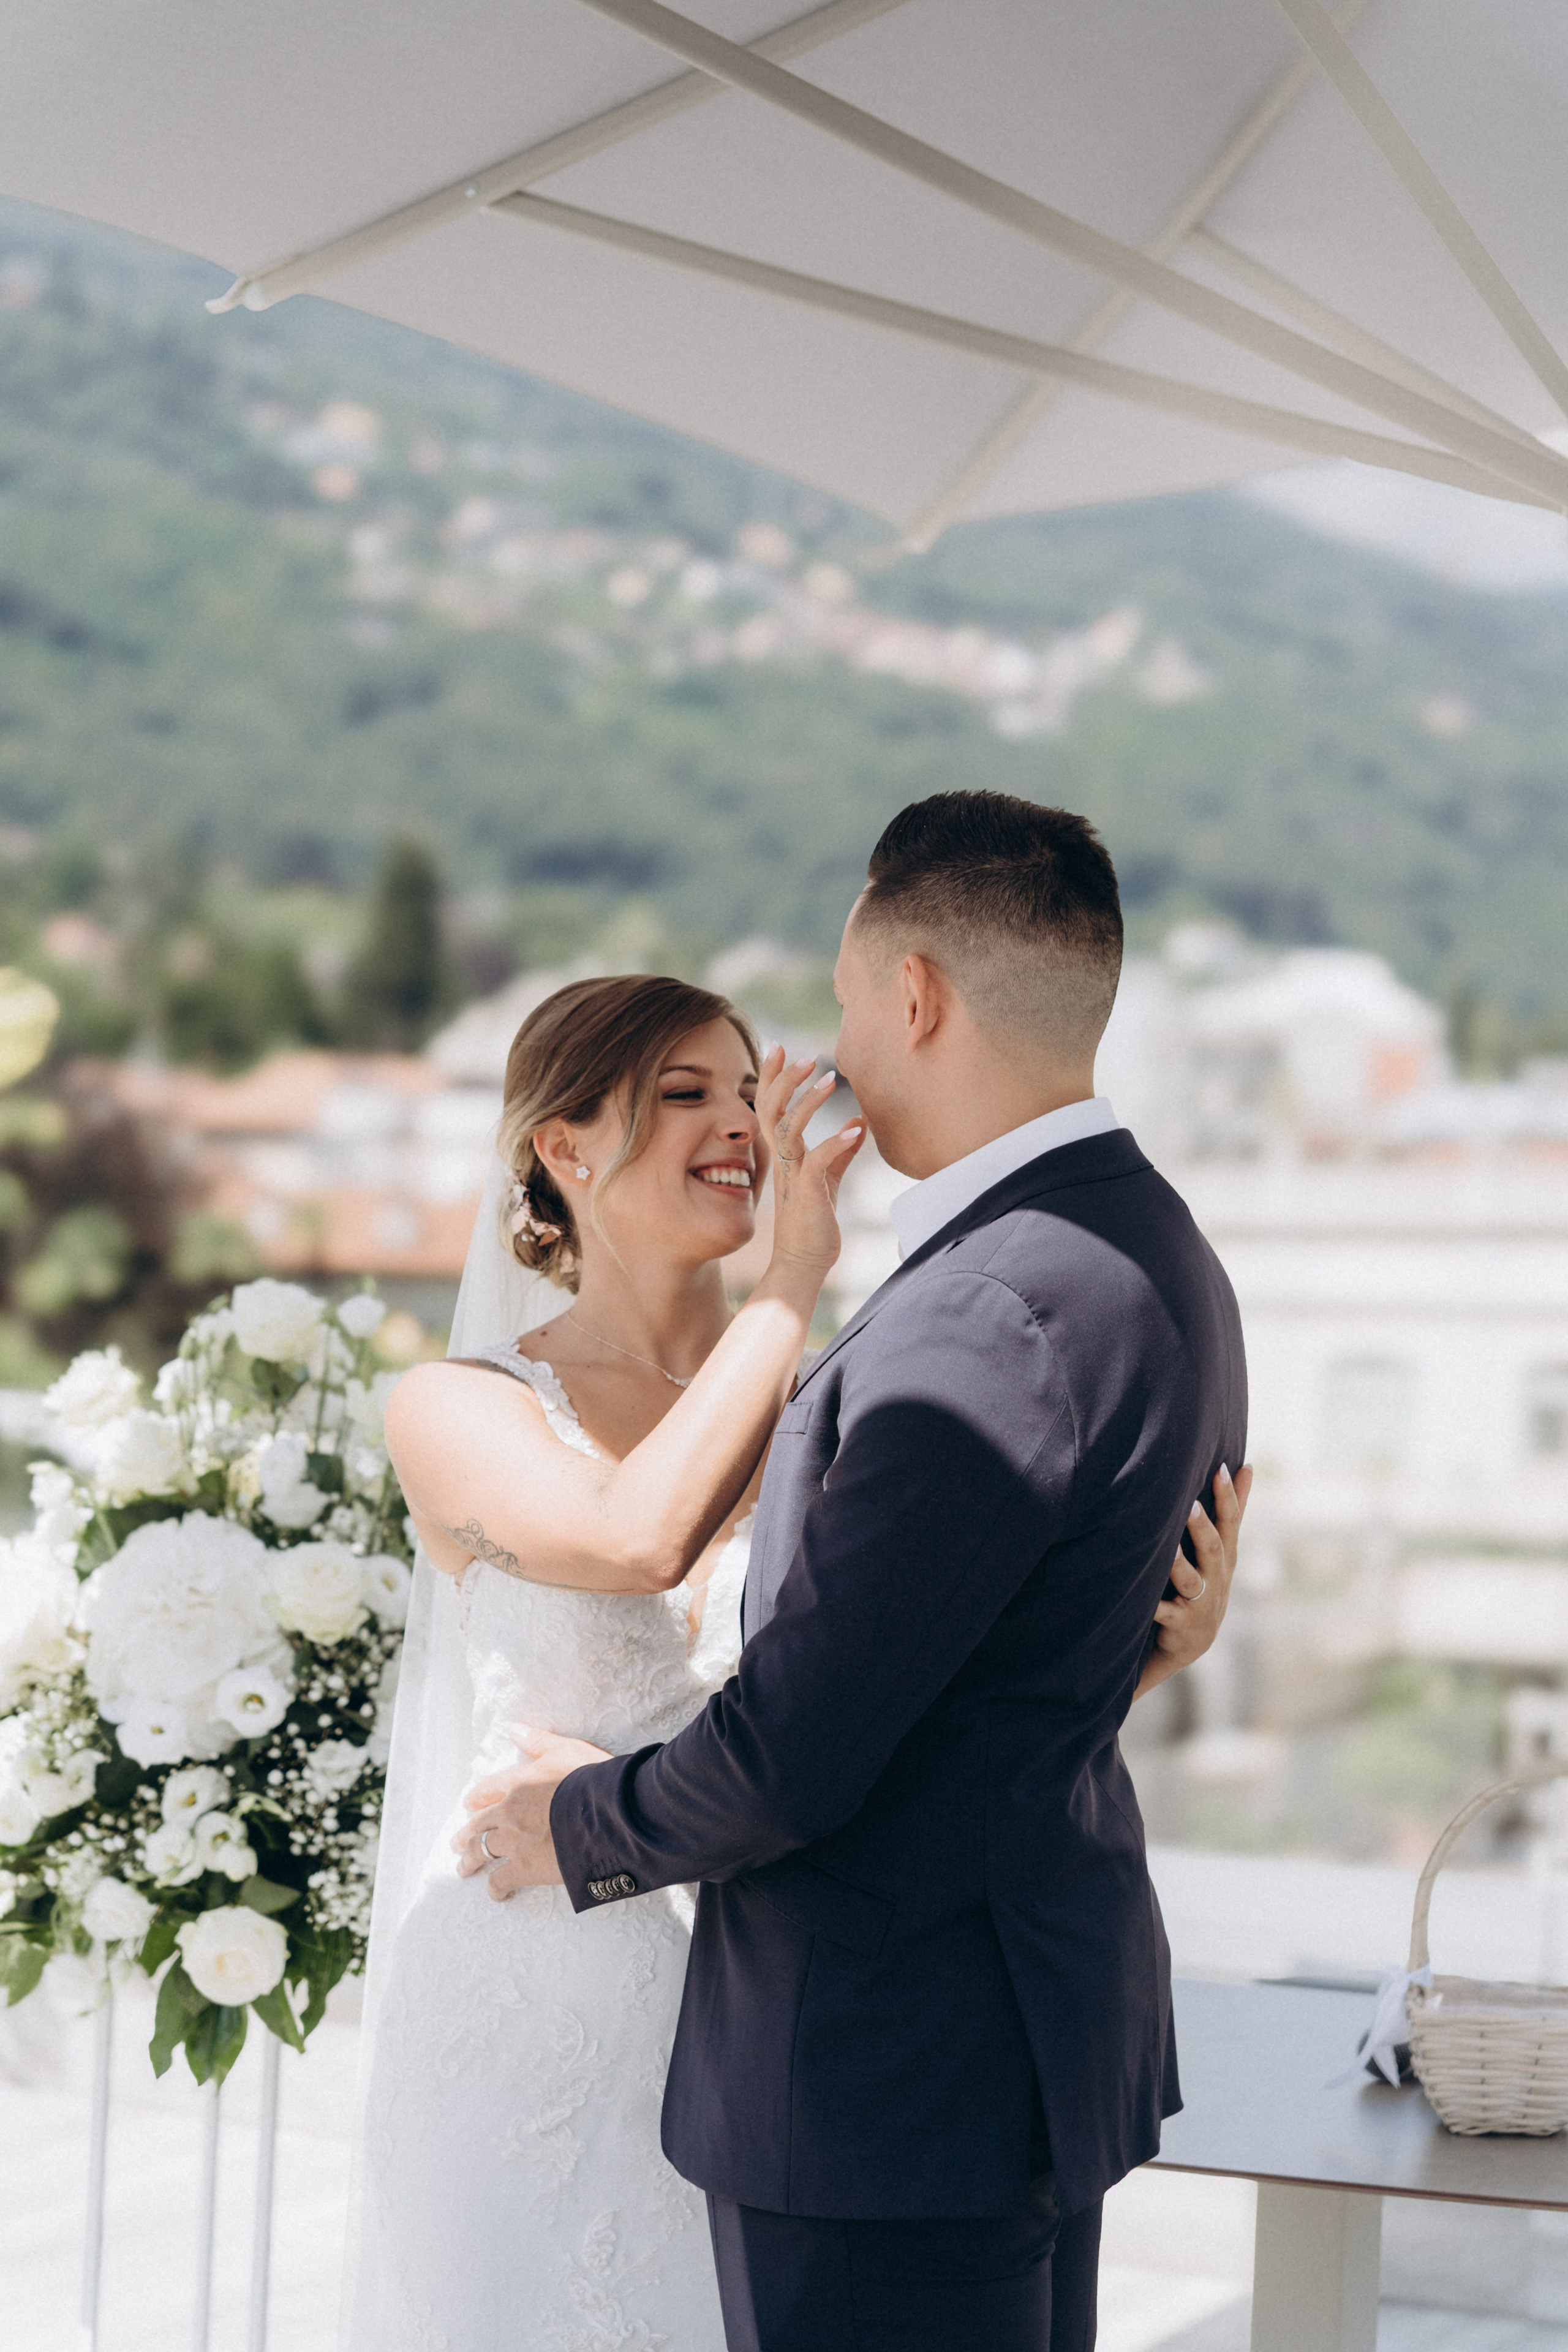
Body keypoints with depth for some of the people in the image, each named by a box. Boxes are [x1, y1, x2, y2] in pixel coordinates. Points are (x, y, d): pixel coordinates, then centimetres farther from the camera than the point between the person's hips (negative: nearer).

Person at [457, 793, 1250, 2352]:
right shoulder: (1158, 1259, 7)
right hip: (1050, 2030, 10)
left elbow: (790, 1758, -24)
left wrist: (581, 1824, -4)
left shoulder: (987, 1319, -26)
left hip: (888, 2078, -10)